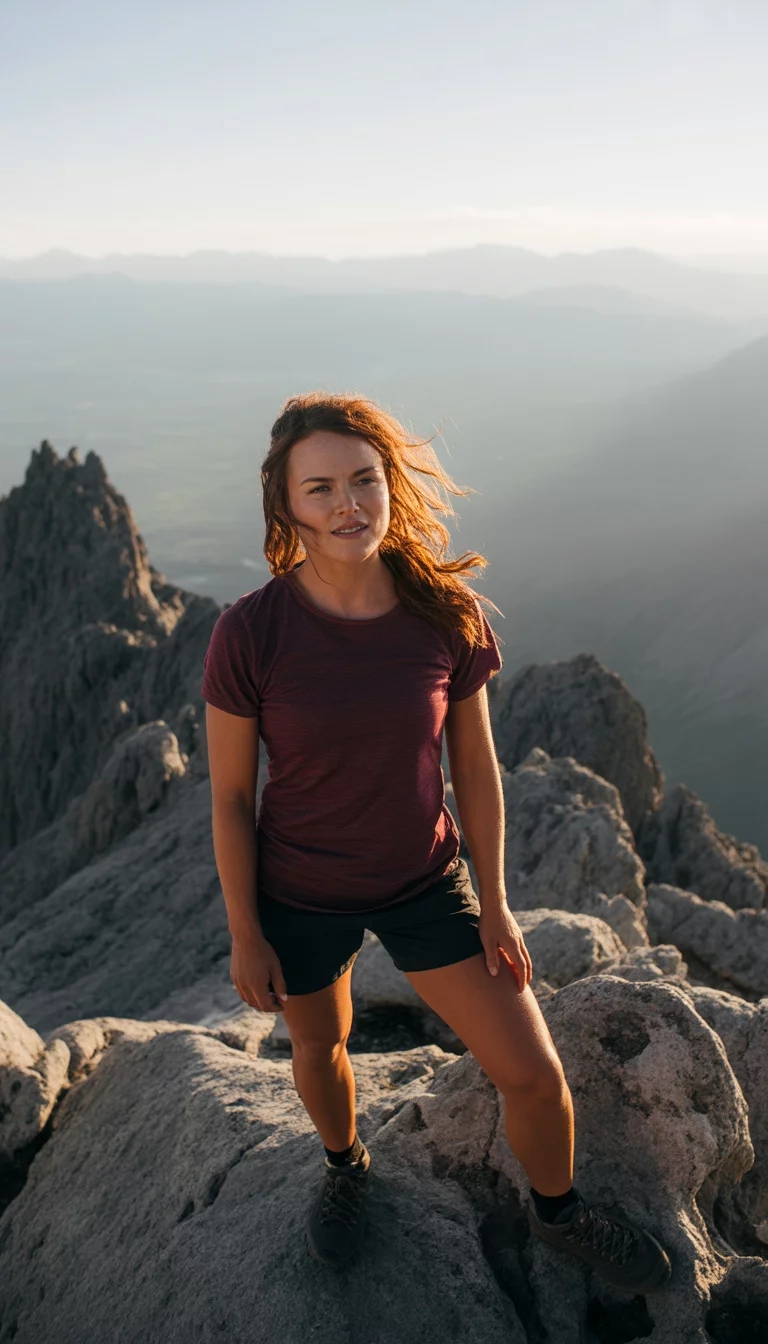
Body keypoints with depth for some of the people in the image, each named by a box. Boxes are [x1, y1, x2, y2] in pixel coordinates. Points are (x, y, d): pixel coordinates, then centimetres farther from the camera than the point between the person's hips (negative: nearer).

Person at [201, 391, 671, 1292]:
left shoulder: (447, 615, -17)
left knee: (534, 1074, 6)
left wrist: (494, 905, 1)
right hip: (300, 896, -1)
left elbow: (474, 764, -5)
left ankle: (557, 1211, 40)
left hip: (424, 884, 2)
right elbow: (229, 794, -12)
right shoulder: (248, 633, -23)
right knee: (320, 1047, 25)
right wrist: (244, 936, -6)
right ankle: (345, 1163, 61)